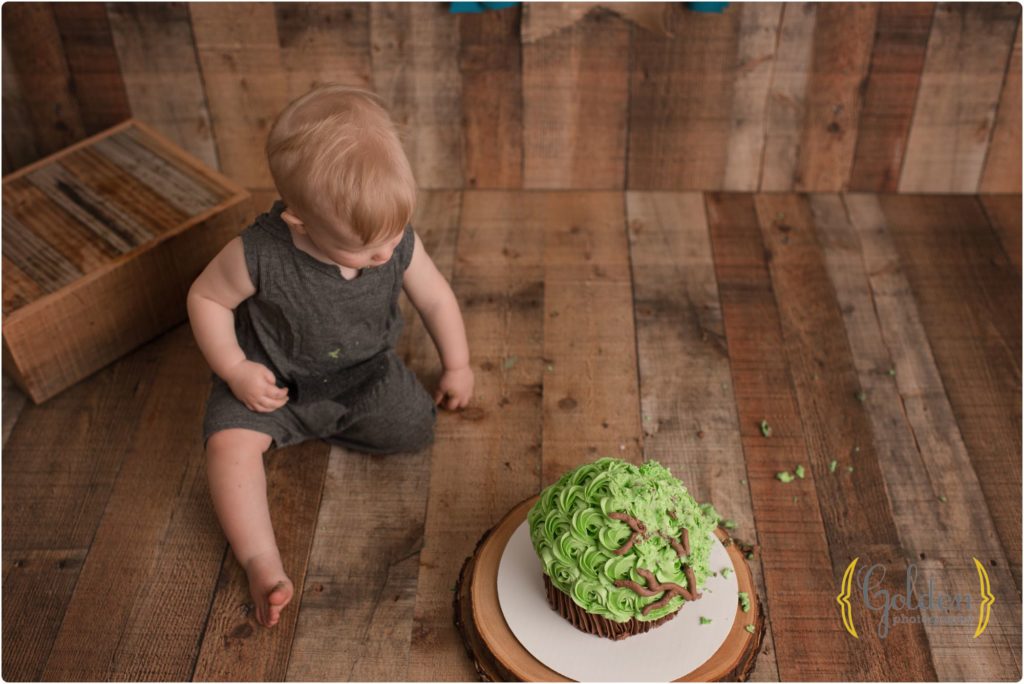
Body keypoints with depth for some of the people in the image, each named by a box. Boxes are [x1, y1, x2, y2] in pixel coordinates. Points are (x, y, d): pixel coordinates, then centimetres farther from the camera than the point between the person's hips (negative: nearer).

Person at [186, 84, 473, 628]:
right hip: (273, 378, -3)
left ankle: (313, 426, 8)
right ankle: (262, 564, -18)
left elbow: (435, 297, -3)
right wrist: (236, 370, -21)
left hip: (365, 373, 3)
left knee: (417, 426, -14)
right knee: (229, 442, -24)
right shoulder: (261, 255, -32)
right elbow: (206, 297, -14)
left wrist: (456, 365, 6)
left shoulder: (397, 243, -21)